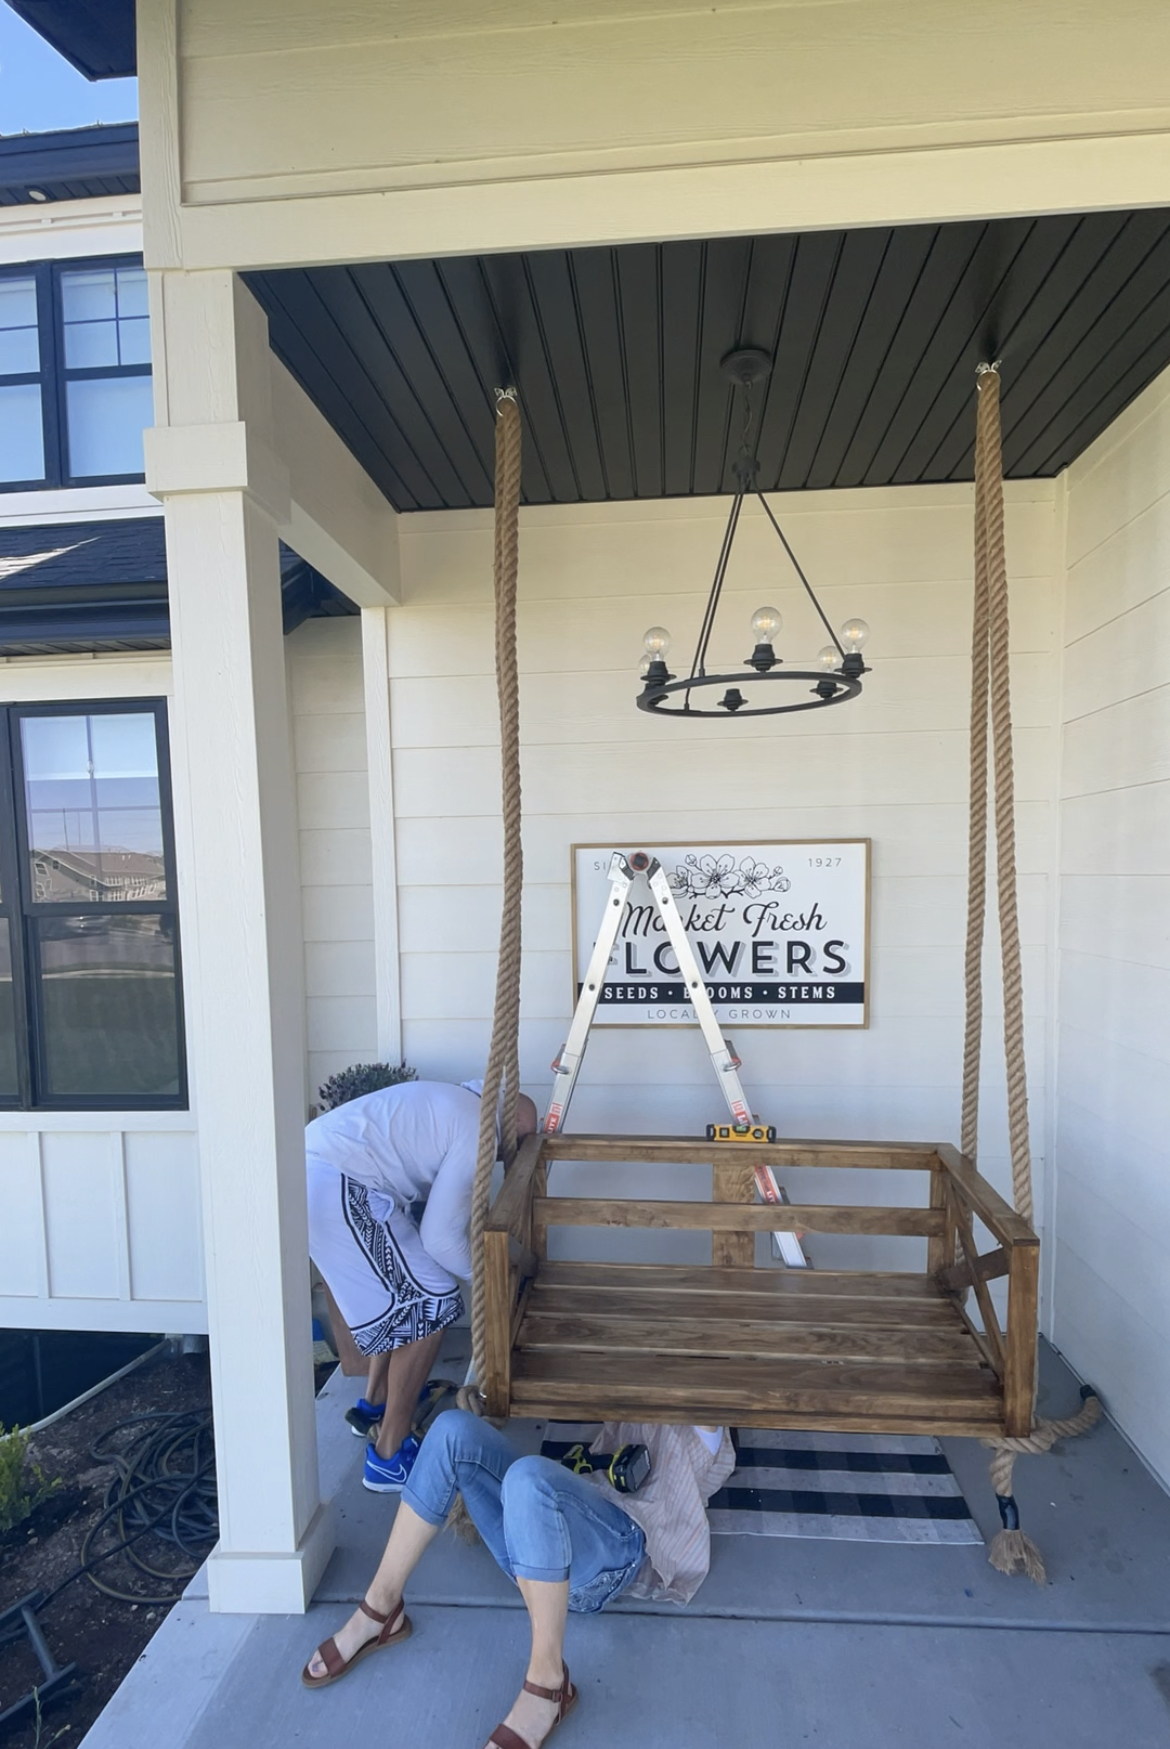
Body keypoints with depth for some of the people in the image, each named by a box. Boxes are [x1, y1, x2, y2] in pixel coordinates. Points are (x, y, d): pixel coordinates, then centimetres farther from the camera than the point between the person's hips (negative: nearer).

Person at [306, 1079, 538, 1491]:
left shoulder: (455, 1104, 21)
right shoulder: (479, 1130, -7)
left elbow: (437, 1214, 29)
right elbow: (440, 1236, -7)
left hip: (316, 1171, 10)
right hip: (335, 1187, -10)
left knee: (401, 1293, 25)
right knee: (430, 1303, 1)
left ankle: (374, 1406, 39)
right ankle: (388, 1456, 13)